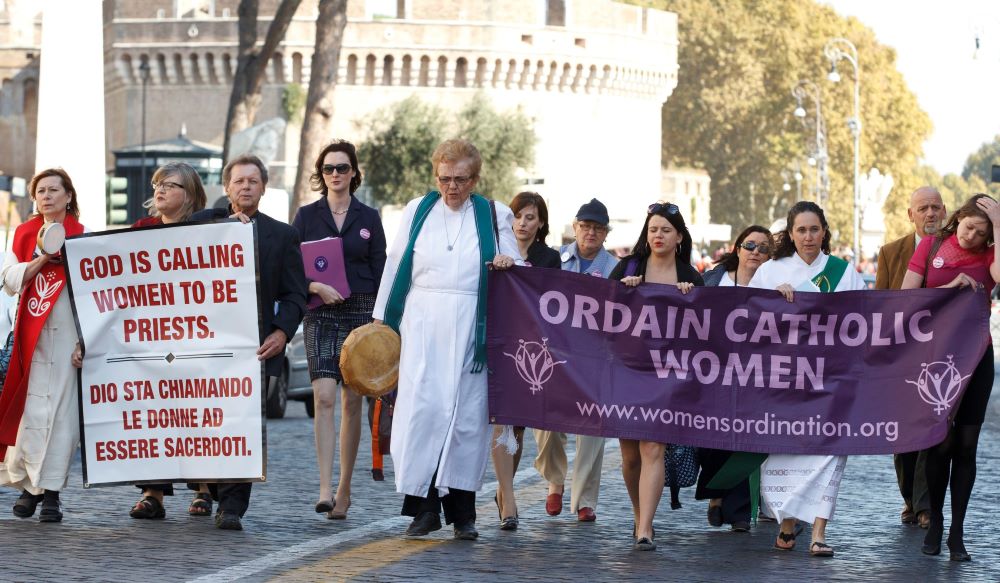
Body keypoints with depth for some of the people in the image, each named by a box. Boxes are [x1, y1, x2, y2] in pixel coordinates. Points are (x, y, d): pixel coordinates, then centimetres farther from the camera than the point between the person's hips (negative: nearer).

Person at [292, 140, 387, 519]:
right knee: (324, 396, -15)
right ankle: (326, 490, -21)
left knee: (351, 402, 4)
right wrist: (317, 286, -15)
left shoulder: (369, 218, 8)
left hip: (360, 313, 1)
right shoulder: (306, 216, 7)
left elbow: (380, 272, 8)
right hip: (320, 314, -1)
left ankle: (344, 489, 13)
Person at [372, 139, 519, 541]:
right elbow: (395, 266, 13)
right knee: (421, 408, -11)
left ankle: (462, 510, 6)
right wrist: (381, 318, 8)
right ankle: (424, 506, -6)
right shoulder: (417, 211, 12)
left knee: (467, 413, -1)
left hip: (471, 329, 0)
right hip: (423, 325, 0)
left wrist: (507, 265, -10)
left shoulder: (495, 216, 10)